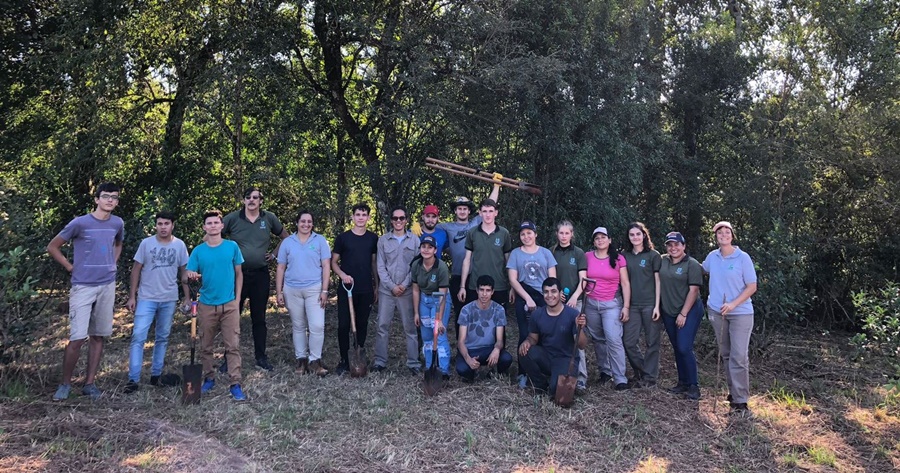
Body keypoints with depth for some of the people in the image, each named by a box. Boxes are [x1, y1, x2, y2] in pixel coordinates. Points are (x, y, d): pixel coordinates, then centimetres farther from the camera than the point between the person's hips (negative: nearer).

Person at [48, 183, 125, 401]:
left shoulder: (118, 224, 5)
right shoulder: (80, 223, -8)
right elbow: (52, 247, 0)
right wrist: (71, 267, -4)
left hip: (107, 286, 4)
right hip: (83, 287, -4)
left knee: (98, 336, 9)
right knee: (78, 338, -7)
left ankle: (89, 383, 18)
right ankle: (65, 384, 11)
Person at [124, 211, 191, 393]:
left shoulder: (179, 245, 0)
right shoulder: (146, 243, -4)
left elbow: (184, 272, 5)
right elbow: (136, 270, 0)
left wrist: (187, 297, 4)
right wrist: (132, 296, -3)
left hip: (169, 299, 2)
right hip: (146, 298, -2)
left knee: (163, 338, 11)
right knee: (138, 336, -9)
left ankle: (156, 375, 23)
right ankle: (134, 379, -4)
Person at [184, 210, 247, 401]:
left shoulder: (232, 247, 0)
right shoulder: (198, 251, 1)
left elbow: (239, 274, 6)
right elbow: (185, 277, 0)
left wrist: (237, 299, 2)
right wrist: (190, 276, -25)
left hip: (229, 305, -1)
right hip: (206, 305, 1)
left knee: (233, 345, -4)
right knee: (205, 346, 11)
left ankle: (235, 384, -1)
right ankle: (209, 379, 27)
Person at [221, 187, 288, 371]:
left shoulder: (269, 218, 2)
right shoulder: (232, 218, -3)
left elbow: (285, 237, 15)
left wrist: (274, 254, 7)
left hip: (260, 275, 1)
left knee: (259, 318, 10)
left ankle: (261, 357, 21)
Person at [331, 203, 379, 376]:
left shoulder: (373, 238, 5)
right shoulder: (343, 238, 0)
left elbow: (375, 263, 11)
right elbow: (333, 262, 4)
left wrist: (376, 287, 8)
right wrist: (342, 275, -16)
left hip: (366, 290, 2)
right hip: (346, 289, -2)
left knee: (362, 325, 10)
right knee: (343, 325, -1)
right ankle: (344, 361, 10)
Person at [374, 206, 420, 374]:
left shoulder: (414, 239, 3)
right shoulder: (383, 240, 5)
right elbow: (380, 267, 2)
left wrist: (405, 285, -8)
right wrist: (392, 286, -7)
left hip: (407, 290, -1)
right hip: (386, 290, 1)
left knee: (410, 327, 3)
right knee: (383, 326, 4)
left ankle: (413, 362, 9)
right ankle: (380, 361, 13)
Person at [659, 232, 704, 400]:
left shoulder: (692, 264, -9)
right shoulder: (663, 261, 5)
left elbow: (693, 290, -13)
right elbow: (658, 282, 13)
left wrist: (683, 314, -16)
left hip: (689, 311, -5)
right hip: (669, 312, 5)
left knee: (684, 348, -11)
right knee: (677, 349, 12)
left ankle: (693, 386, 1)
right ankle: (682, 383, 22)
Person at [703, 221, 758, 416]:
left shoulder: (743, 258, -10)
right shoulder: (712, 256, 2)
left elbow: (752, 287, -9)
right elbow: (701, 269, 24)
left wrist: (733, 304, -19)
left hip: (741, 312, -4)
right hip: (717, 312, 4)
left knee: (739, 357, -7)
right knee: (726, 355, 13)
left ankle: (741, 401, -2)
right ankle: (734, 391, 26)